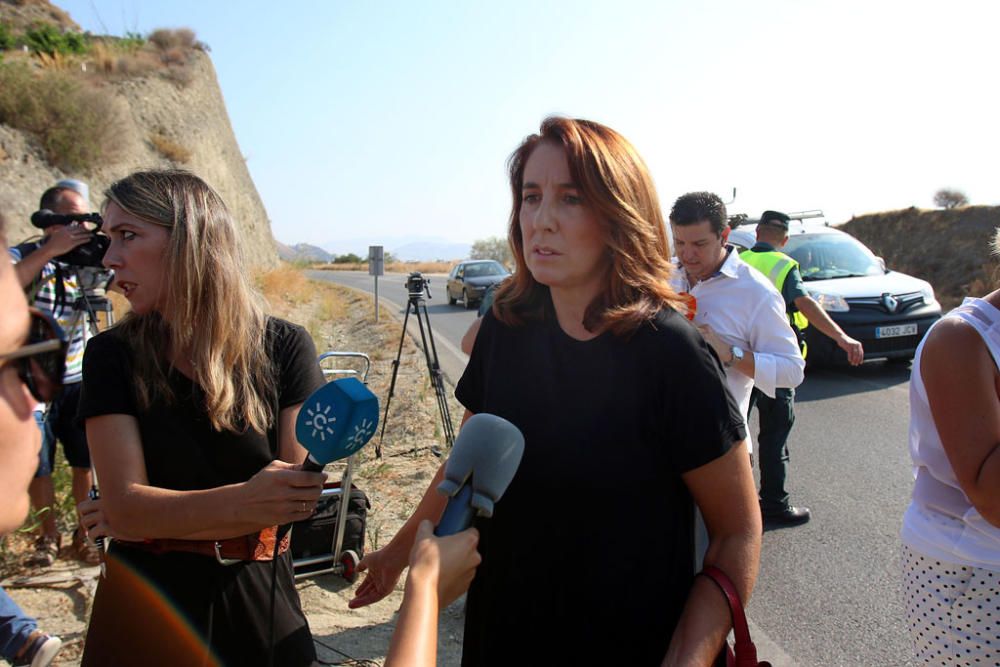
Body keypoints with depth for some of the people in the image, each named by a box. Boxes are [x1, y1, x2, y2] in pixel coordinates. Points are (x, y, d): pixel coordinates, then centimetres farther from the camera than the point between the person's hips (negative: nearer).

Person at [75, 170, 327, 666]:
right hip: (145, 604, 1)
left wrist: (157, 511, -16)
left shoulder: (284, 347, -10)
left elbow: (296, 493, -14)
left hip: (257, 601, 0)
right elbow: (125, 504, -17)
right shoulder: (112, 355, -8)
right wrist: (240, 504, -36)